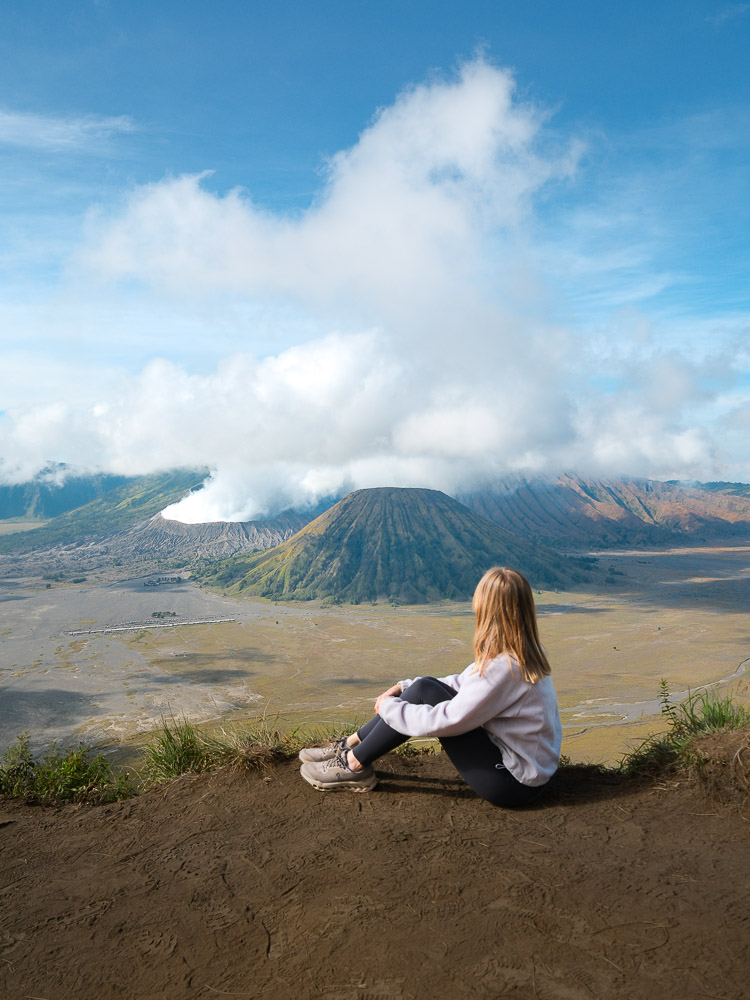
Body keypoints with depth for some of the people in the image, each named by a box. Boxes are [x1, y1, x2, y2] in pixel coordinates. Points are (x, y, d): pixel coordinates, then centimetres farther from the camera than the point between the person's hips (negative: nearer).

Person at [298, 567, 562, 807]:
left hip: (515, 784, -9)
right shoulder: (524, 655, 3)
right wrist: (404, 688, 5)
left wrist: (390, 707, -10)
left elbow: (446, 722, -26)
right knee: (427, 685, 4)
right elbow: (463, 683, 12)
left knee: (424, 692, -13)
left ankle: (354, 765, 0)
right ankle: (351, 744, 13)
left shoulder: (504, 667, -27)